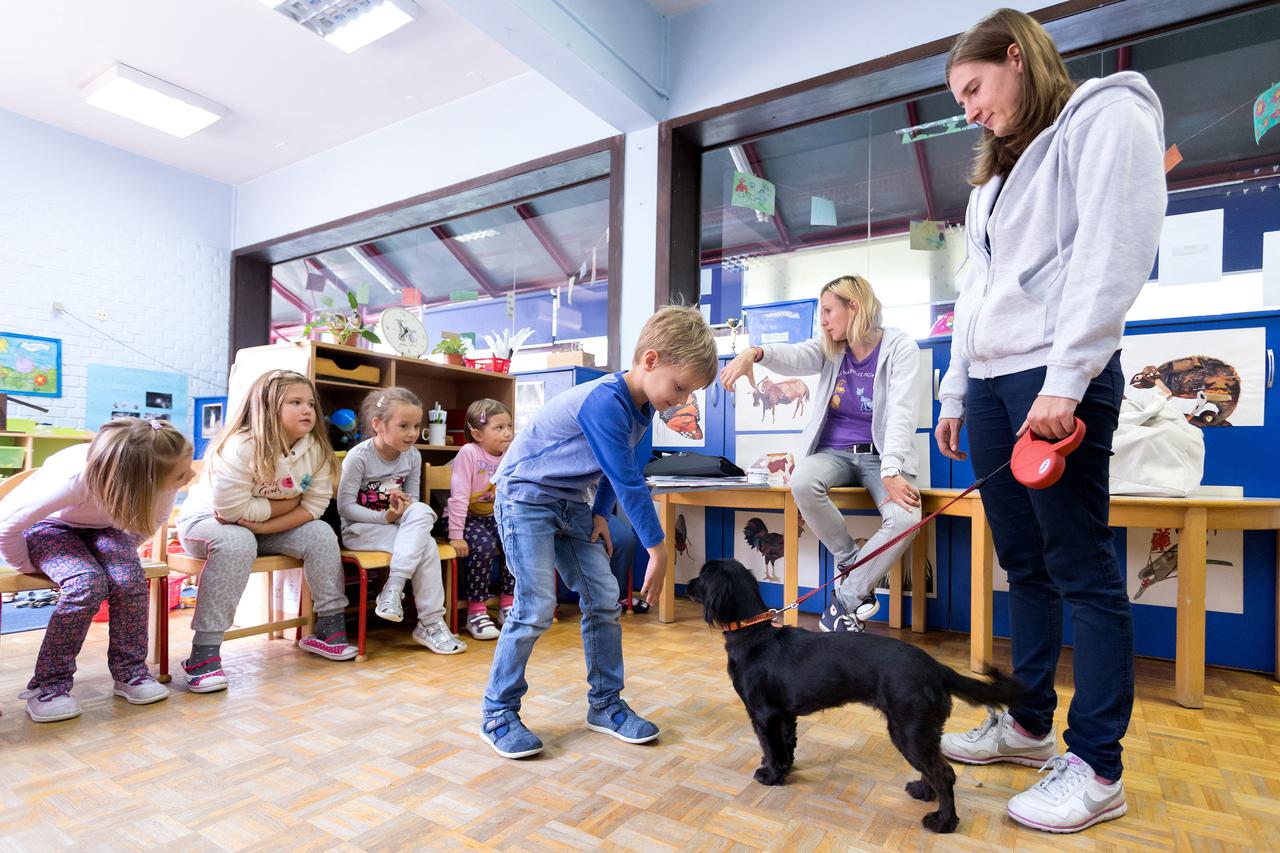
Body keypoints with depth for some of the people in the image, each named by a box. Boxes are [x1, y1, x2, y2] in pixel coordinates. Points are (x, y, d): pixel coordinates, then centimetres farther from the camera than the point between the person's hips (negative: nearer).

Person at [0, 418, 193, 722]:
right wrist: (27, 565, -13)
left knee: (130, 578, -25)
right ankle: (48, 685, -11)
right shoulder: (74, 475, -41)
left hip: (103, 527, 3)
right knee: (87, 584, -30)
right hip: (48, 526, -3)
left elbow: (153, 520, -2)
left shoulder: (163, 482, -28)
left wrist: (123, 553, -5)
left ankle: (130, 673, -8)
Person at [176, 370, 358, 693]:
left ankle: (329, 626, -2)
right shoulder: (241, 447, -29)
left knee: (321, 534, -14)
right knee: (236, 543, -37)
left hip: (269, 528, 5)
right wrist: (286, 503, -21)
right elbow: (231, 510, -33)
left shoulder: (315, 449, -12)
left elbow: (314, 505, -13)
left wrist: (264, 525, -25)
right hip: (207, 521, -5)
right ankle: (204, 651, -27)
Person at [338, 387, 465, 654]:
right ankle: (429, 624, -21)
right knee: (425, 545, -27)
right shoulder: (359, 456, -15)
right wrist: (386, 517, -25)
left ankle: (394, 587, -27)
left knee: (421, 511, -30)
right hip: (359, 529, -5)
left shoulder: (413, 455, 0)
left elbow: (413, 499, 6)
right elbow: (345, 507, -16)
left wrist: (406, 508, -18)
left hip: (396, 523, 5)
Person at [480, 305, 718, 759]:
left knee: (604, 599, 3)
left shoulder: (641, 408, 0)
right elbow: (628, 481, -29)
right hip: (525, 496, -8)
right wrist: (657, 549, -23)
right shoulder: (603, 401, -30)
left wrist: (599, 514, 2)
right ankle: (497, 714, 8)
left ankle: (605, 704, 18)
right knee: (536, 608, -12)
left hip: (572, 503, 8)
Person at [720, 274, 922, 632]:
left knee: (905, 518, -31)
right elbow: (793, 355, -18)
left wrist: (891, 472, -30)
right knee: (802, 483, -32)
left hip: (881, 455, -2)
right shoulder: (830, 349, 5)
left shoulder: (900, 347, -3)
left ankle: (847, 598, -9)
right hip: (834, 452, 2)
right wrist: (755, 353, -41)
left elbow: (902, 412, -16)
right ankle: (851, 563, -7)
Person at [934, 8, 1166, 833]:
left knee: (1082, 569, -3)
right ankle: (1029, 725, 23)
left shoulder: (1106, 116, 3)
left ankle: (1096, 768, 8)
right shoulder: (997, 171, 25)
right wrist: (954, 393, 15)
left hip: (1056, 379, -8)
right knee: (1023, 565, 11)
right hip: (990, 384, 8)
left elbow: (1112, 255, -11)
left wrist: (1064, 380, -20)